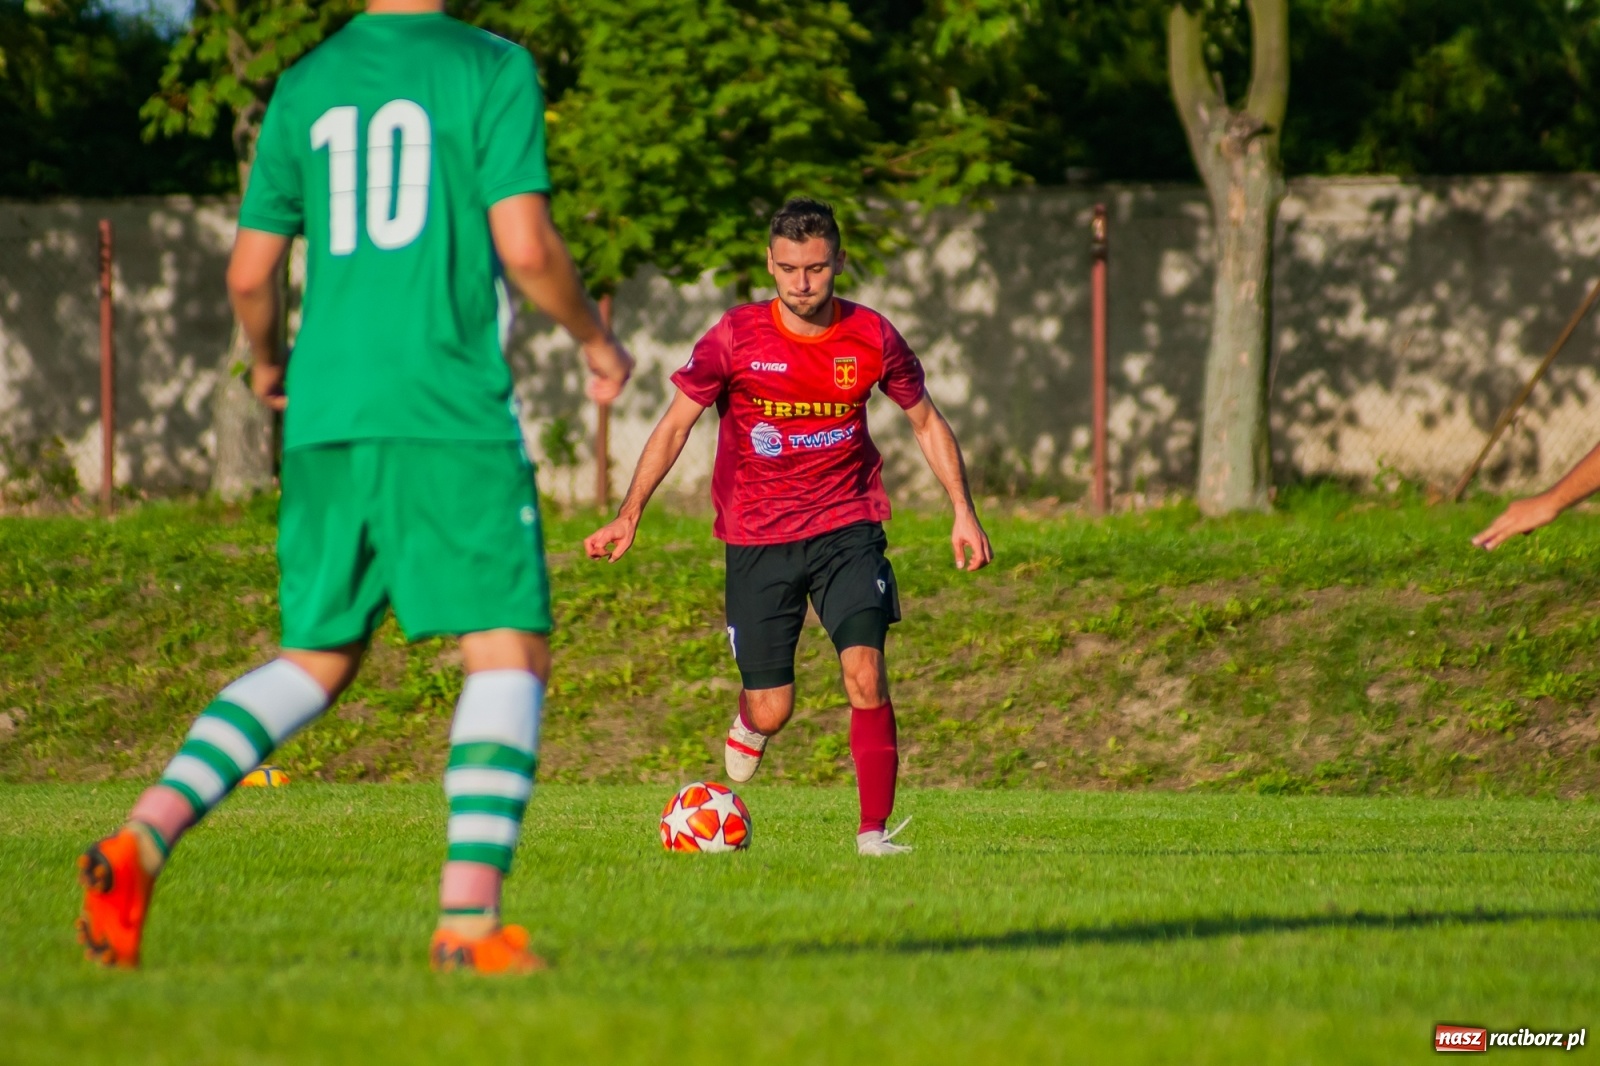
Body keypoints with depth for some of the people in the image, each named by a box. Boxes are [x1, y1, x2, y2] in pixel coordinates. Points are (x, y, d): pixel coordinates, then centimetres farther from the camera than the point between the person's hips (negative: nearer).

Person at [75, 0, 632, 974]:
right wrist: (595, 338, 9)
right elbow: (524, 246, -9)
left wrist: (267, 363, 34)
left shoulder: (305, 87, 13)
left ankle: (146, 834, -5)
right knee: (511, 651, -2)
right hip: (452, 415, -5)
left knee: (319, 659, 15)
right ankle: (470, 920, -16)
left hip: (326, 417, 5)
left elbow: (251, 273, 13)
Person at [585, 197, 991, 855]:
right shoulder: (736, 338, -10)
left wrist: (964, 513, 3)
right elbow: (675, 425, -3)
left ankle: (874, 832, -13)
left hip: (847, 527, 0)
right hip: (757, 536, 0)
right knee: (772, 712, -1)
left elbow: (926, 422, 10)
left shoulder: (872, 338, -4)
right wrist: (628, 517, -11)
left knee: (865, 672, -21)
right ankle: (749, 721, 38)